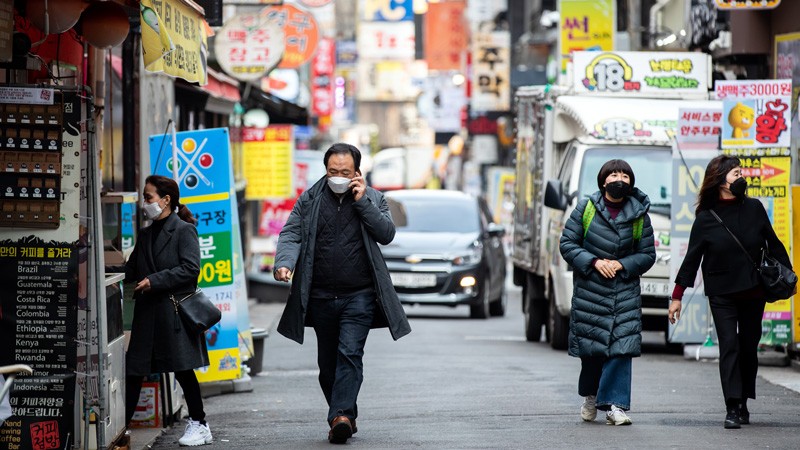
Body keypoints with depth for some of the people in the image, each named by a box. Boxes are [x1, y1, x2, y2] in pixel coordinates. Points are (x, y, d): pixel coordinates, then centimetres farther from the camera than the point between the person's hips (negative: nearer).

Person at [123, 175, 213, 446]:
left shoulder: (184, 230, -4)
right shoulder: (146, 235, 18)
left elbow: (190, 269, -13)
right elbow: (131, 271, 19)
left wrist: (155, 281, -17)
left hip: (175, 309, -7)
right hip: (147, 312, 7)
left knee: (183, 369, -2)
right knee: (133, 370, 3)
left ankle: (199, 425, 9)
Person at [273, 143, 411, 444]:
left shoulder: (372, 199, 7)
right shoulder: (310, 201, 8)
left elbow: (387, 233, -4)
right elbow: (290, 234, 1)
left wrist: (363, 202, -10)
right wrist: (284, 262, -18)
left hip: (359, 297, -3)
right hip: (321, 297, 3)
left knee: (349, 354, -17)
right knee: (327, 362, 8)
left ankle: (341, 415, -24)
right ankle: (345, 418, 19)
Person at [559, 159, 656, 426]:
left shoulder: (639, 215, 4)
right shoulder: (586, 208, 1)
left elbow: (647, 255, 7)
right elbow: (568, 243, 0)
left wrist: (621, 265, -9)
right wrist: (594, 262, -13)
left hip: (625, 293, 0)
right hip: (589, 291, 0)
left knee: (621, 347, -11)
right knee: (590, 346, 7)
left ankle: (615, 405, -10)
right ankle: (591, 396, 31)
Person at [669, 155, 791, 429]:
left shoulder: (753, 208, 1)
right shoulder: (706, 219, -6)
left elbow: (773, 244, 11)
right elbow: (692, 259, -1)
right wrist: (677, 296, -2)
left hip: (753, 291, 3)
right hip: (721, 294, -3)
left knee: (749, 346, 8)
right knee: (729, 345, -11)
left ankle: (743, 404, 21)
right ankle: (732, 409, -15)